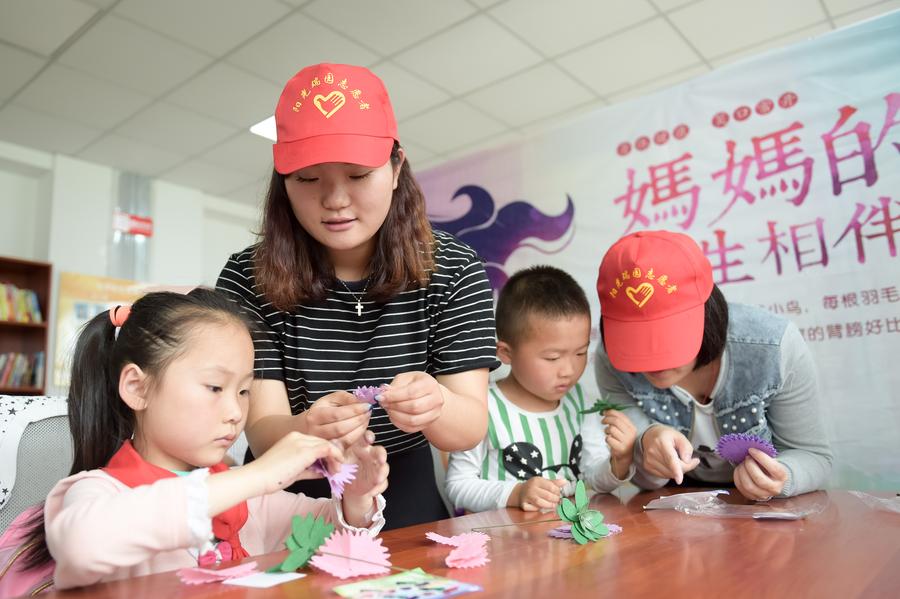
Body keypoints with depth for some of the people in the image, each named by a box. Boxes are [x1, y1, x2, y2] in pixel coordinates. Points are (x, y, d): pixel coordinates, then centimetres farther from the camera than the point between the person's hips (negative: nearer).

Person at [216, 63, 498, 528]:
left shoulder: (454, 270, -9)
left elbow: (472, 426, -13)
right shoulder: (249, 279, -11)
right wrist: (305, 430, -37)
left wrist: (433, 406, -35)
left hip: (404, 501, 2)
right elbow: (261, 431, -14)